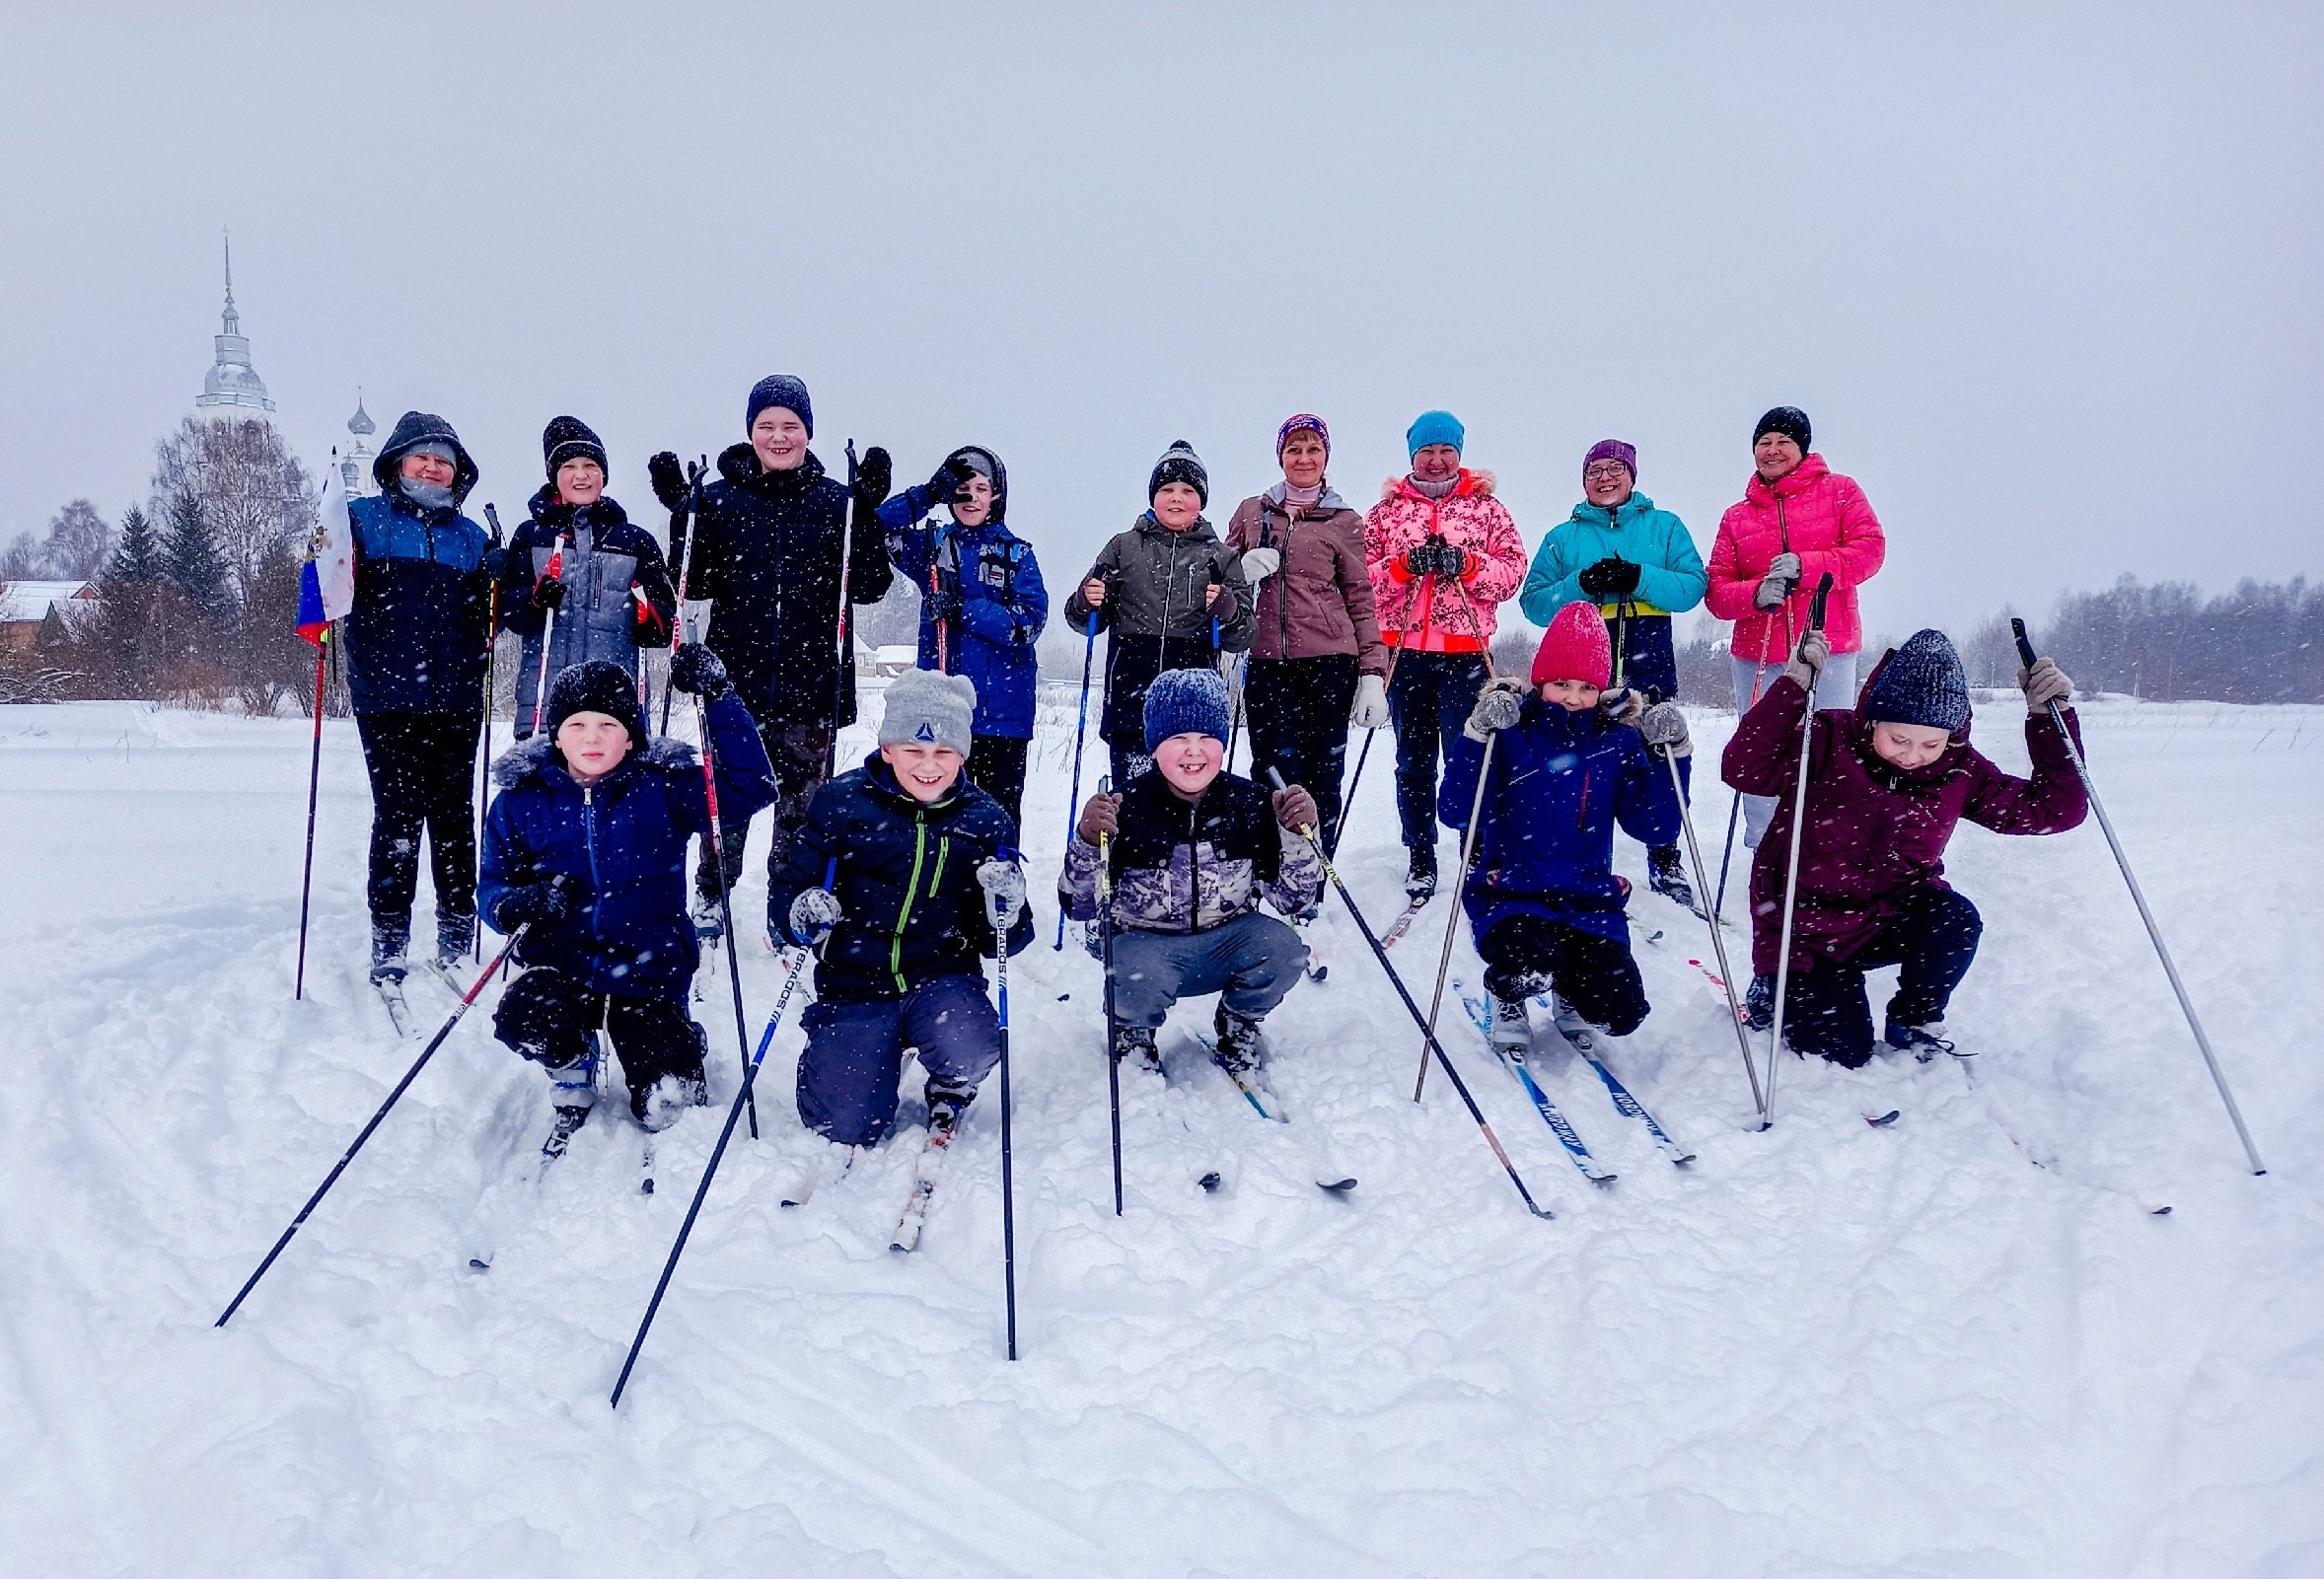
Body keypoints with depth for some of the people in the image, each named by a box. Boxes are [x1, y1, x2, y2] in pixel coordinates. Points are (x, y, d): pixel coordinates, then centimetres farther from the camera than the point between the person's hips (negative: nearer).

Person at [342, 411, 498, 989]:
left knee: (454, 816, 5)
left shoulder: (471, 537, 17)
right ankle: (389, 941, 3)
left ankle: (457, 937, 14)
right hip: (387, 698, -2)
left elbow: (487, 617, 14)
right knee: (397, 816, -5)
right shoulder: (364, 520, 8)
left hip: (456, 702, 3)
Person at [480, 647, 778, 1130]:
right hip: (563, 967, 1)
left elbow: (752, 787, -15)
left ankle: (681, 1046, 30)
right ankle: (573, 1065, 7)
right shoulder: (521, 801, 0)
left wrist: (718, 697, -20)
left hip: (649, 972, -1)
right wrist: (519, 904, -21)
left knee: (663, 1110, -10)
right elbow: (494, 886, 4)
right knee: (521, 1021, -32)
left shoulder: (663, 789, -5)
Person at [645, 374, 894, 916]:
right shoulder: (721, 498, 4)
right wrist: (681, 513, -9)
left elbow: (868, 587, -2)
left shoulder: (834, 501, 4)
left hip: (811, 682, 0)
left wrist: (868, 512, -12)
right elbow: (697, 584, 1)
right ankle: (710, 895, 23)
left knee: (802, 798, 6)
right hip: (736, 675, 0)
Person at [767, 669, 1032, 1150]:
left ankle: (949, 1096, 9)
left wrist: (1006, 908, -19)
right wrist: (802, 916, -25)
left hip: (943, 979, 0)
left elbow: (999, 941, 4)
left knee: (969, 1052, -32)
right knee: (845, 1126, -12)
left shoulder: (984, 821, 0)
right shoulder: (842, 802, -5)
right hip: (854, 985, 0)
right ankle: (881, 1053, 25)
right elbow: (788, 891, -2)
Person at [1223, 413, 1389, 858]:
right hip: (1266, 661, 1)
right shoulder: (1251, 511, 14)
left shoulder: (1344, 521, 9)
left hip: (1329, 659, -1)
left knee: (1322, 776, -1)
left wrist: (1374, 674, -2)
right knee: (1278, 775, -9)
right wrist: (1245, 569, -5)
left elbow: (1360, 600, 6)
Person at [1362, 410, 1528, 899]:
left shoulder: (1485, 507, 8)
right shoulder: (1387, 509, 10)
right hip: (1405, 651, 2)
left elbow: (1513, 570, 1)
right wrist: (1404, 565, -15)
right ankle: (1420, 860, 16)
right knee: (1413, 760, 8)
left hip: (1465, 651, -2)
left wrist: (1466, 564, -15)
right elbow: (1362, 574, 2)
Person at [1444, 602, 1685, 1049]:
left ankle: (1568, 983, 24)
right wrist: (1476, 736, -23)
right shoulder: (1510, 732, -5)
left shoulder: (1617, 742, 4)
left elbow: (1656, 828, -1)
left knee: (1620, 1014, -13)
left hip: (1589, 902, 3)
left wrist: (1669, 755, -11)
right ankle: (1507, 995, 6)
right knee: (1530, 972, -33)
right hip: (1512, 896, -3)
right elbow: (1457, 815, -14)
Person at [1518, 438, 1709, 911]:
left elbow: (1693, 586, 1)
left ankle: (1665, 861, 11)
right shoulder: (1563, 537, 15)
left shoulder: (1665, 527, 14)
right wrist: (1582, 584, -11)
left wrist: (1636, 578, -14)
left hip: (1650, 662, 0)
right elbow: (1534, 603, 6)